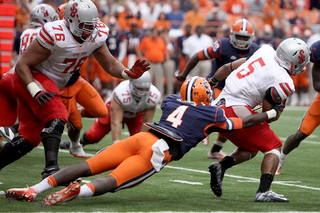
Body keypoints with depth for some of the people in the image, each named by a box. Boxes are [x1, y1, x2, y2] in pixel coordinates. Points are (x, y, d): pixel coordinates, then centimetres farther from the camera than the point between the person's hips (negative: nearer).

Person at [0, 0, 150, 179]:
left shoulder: (97, 36, -6)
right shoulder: (56, 36, -27)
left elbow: (111, 64, 3)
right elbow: (22, 65, -22)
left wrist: (128, 73, -19)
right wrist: (36, 91, -35)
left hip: (50, 84, 8)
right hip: (32, 78, -8)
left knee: (29, 139, 4)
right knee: (57, 116, -29)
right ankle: (51, 168, -37)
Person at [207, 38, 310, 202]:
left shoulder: (266, 51, 9)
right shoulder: (284, 83, -12)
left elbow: (228, 68, 20)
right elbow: (269, 115, -4)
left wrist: (211, 82, 36)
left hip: (218, 108, 8)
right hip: (236, 110, -8)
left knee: (251, 149, 24)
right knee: (274, 147, 2)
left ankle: (220, 166, 1)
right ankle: (264, 191, -15)